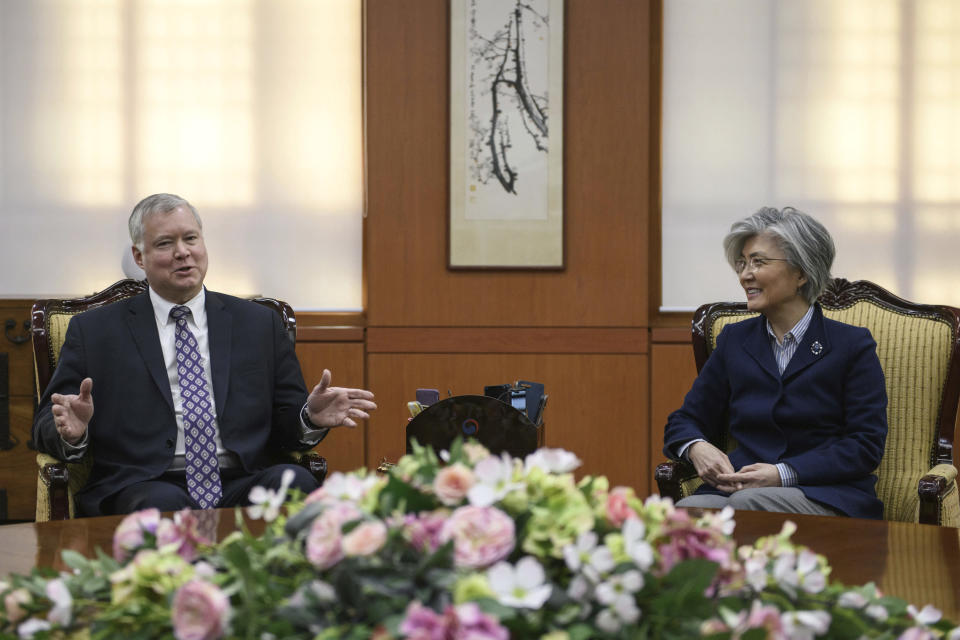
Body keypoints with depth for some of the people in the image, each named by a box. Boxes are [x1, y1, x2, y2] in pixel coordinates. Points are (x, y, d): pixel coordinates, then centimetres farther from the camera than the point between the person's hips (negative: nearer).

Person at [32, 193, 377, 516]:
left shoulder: (260, 324, 19)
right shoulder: (94, 330, 13)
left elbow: (284, 426, 18)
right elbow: (45, 428, 9)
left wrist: (311, 417, -6)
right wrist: (72, 432, -16)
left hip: (242, 486, 3)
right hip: (142, 489, -3)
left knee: (294, 480, -30)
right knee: (163, 502, -38)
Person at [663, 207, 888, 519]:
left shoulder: (852, 344, 6)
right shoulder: (734, 340, 18)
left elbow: (866, 445, -2)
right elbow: (685, 421, 22)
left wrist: (784, 474, -14)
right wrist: (697, 448, -5)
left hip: (826, 497, -3)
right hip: (739, 488, 3)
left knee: (749, 504, -39)